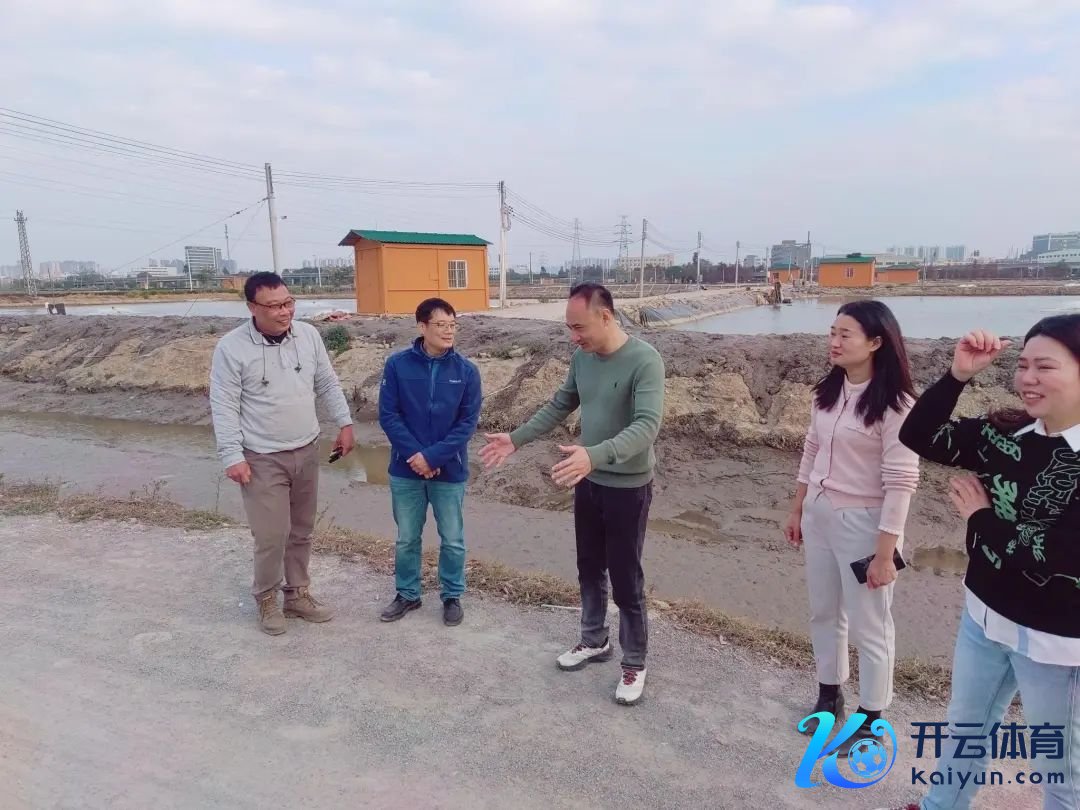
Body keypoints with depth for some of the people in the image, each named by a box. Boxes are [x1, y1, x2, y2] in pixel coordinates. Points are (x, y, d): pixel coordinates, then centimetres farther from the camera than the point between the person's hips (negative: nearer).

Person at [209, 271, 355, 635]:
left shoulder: (308, 335, -1)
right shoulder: (231, 348, -14)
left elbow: (327, 384, 9)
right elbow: (224, 407, -13)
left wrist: (344, 423, 6)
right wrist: (232, 456, -16)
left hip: (306, 452, 5)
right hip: (262, 459, -5)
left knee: (301, 531, 15)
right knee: (272, 536, -3)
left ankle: (298, 593, 32)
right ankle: (266, 598, 22)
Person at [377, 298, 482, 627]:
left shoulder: (466, 371, -7)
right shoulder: (397, 365, -8)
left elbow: (468, 422, -9)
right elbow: (388, 415, -8)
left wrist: (432, 456, -17)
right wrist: (415, 455, -16)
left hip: (450, 471, 0)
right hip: (406, 470, 1)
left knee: (453, 540, 13)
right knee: (406, 539, 16)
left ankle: (452, 596, 32)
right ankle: (407, 594, 35)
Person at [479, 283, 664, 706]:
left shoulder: (645, 360, -22)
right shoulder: (582, 357, 0)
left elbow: (646, 426, -32)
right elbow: (559, 406, 13)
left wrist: (594, 455, -46)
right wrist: (516, 438, 7)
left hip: (628, 488, -7)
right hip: (588, 482, 7)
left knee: (626, 579, 6)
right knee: (589, 570, 20)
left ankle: (634, 663, 25)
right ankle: (594, 640, 41)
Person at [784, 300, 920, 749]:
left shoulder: (895, 405, -18)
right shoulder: (827, 391, 3)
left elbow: (900, 484, -18)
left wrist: (885, 552, -18)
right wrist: (797, 510, 15)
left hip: (863, 523, -7)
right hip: (819, 515, 7)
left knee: (869, 627, 9)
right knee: (823, 613, 19)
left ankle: (871, 719, 28)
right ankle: (829, 695, 39)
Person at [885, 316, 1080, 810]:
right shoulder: (1006, 435, -5)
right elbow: (918, 437, -5)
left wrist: (981, 517, -14)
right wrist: (958, 376, -16)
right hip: (984, 614, 6)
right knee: (964, 726, 27)